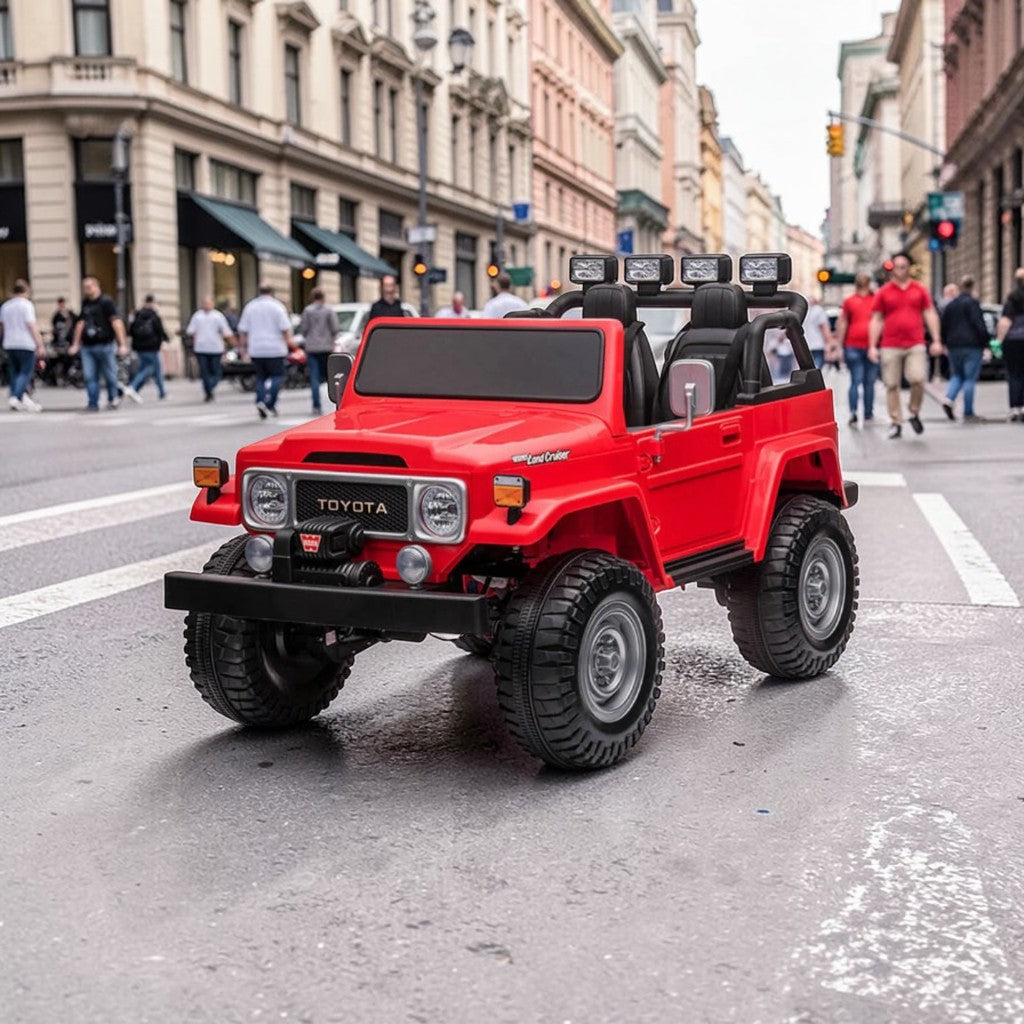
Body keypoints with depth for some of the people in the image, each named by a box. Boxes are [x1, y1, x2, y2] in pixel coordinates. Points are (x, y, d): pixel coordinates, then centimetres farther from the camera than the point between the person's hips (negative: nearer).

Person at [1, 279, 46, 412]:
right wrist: (40, 345, -13)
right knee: (26, 372, -5)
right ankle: (17, 397, -20)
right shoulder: (26, 304, -7)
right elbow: (32, 326, -13)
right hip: (25, 344, -6)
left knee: (15, 372, 12)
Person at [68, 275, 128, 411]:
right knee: (89, 376, -3)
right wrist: (76, 344, 23)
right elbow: (80, 324, 24)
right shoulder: (85, 304, 15)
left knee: (109, 375, 3)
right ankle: (93, 404, -1)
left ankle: (113, 398, 25)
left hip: (105, 345, -5)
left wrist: (122, 344, -17)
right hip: (87, 347, 5)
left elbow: (117, 322, -11)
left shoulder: (106, 302, -5)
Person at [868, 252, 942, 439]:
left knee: (918, 379, -15)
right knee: (892, 385, 0)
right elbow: (876, 320, 7)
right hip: (890, 346, 0)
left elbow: (930, 315, 12)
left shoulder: (920, 290, 11)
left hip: (915, 345, 0)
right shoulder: (883, 292, 8)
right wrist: (872, 346, 0)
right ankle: (896, 423, 8)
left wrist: (936, 340, 4)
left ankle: (914, 414, 8)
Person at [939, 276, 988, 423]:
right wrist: (984, 342, -7)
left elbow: (944, 326, 14)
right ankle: (968, 414, -1)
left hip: (954, 346, 6)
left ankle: (948, 399, -8)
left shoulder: (950, 304, 11)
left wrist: (945, 343, 23)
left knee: (957, 376, 18)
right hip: (972, 345, -6)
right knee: (970, 378, -2)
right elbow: (979, 324, -14)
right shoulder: (972, 303, -9)